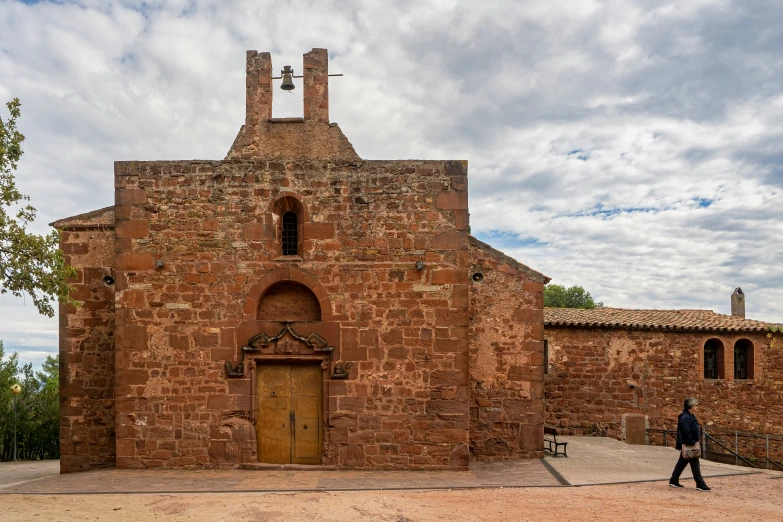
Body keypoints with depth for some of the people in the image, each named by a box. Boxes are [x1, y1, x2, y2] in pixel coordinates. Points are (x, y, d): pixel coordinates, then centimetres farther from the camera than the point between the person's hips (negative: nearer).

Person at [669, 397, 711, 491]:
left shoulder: (690, 416, 14)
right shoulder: (685, 418, -20)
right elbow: (686, 433, -24)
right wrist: (692, 443, -21)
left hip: (689, 445, 11)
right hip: (687, 445, -11)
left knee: (682, 463, 15)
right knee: (695, 464, -4)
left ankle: (673, 481, 22)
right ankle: (700, 484, 2)